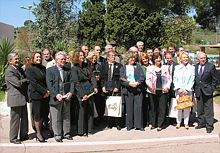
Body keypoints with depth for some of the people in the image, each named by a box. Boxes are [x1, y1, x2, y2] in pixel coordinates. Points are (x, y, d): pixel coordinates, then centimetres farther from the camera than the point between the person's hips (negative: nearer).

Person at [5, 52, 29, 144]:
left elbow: (24, 81, 15)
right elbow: (18, 83, -21)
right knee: (15, 119, 1)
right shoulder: (9, 71, -14)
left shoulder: (20, 69, 14)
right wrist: (27, 80, -7)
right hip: (15, 98, -8)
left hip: (23, 97, 8)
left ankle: (24, 135, 28)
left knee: (24, 118, 15)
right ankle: (13, 138, 13)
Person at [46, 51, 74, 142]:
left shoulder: (67, 70, 14)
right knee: (56, 118, 3)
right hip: (56, 98, -4)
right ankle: (57, 135, 15)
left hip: (66, 97, 4)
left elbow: (71, 82, 9)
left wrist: (71, 92, -8)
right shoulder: (50, 70, 1)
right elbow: (49, 84, -8)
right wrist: (56, 94, -18)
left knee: (66, 117, 13)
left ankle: (66, 133, 25)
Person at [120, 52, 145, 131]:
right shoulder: (123, 68, 8)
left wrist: (137, 83, -15)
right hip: (127, 90, -1)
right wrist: (129, 83, -16)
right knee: (129, 108, 2)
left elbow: (142, 77, 3)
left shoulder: (138, 66, 12)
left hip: (138, 89, 1)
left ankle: (139, 125, 4)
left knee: (138, 107, -2)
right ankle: (129, 125, 12)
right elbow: (122, 80, -1)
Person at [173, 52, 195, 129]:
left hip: (188, 90, -1)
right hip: (179, 90, 1)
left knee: (187, 107, 0)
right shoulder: (177, 67, 8)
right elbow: (175, 79, 4)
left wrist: (187, 89, -9)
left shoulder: (192, 68, 3)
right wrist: (179, 88, -7)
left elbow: (192, 80, 0)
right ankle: (178, 122, 11)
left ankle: (186, 123, 10)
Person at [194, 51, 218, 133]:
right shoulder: (195, 67, 7)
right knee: (200, 109, 12)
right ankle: (201, 123, 25)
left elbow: (215, 79, -2)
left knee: (208, 109, -1)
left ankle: (209, 126, 6)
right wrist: (195, 89, 5)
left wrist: (212, 89, -7)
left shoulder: (211, 66, -5)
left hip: (207, 91, -4)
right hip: (198, 91, 4)